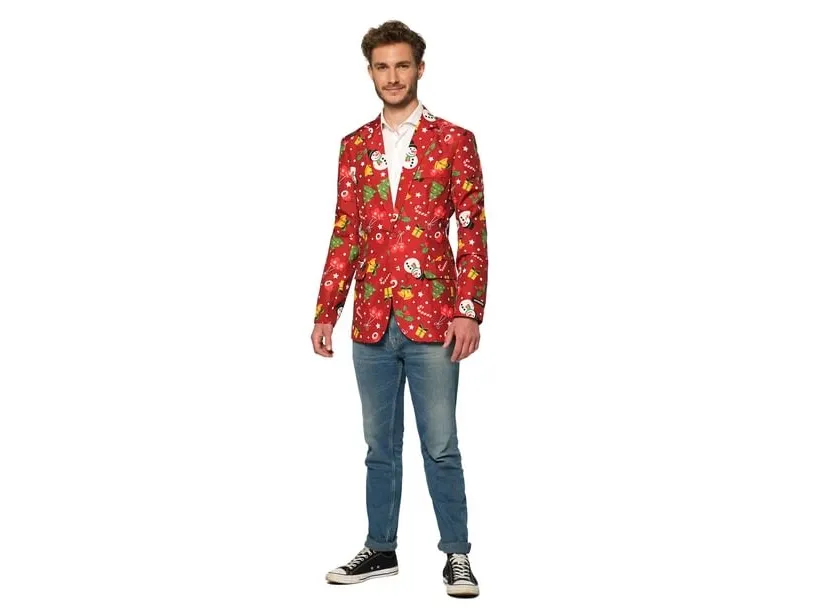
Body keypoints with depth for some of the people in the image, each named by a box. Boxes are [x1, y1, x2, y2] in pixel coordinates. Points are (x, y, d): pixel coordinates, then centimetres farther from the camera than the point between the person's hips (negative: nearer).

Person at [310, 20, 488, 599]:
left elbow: (473, 231, -3)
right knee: (380, 446, 13)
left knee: (442, 448, 1)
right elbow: (344, 235, 12)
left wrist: (470, 311, -11)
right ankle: (381, 549, 26)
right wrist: (326, 312, 8)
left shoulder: (454, 140, 1)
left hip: (432, 319, -3)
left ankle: (457, 556, 14)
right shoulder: (355, 146, 11)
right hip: (372, 323, 4)